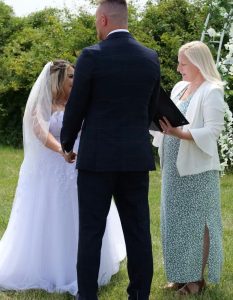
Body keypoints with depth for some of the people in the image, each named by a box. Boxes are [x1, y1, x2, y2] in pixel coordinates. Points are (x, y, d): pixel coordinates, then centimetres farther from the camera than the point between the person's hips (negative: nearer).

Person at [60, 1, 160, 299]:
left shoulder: (91, 56, -10)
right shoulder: (151, 58, 4)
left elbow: (75, 109, -4)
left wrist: (67, 146, 13)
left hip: (98, 157, -4)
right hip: (137, 158, 4)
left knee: (91, 231, 3)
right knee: (138, 231, 8)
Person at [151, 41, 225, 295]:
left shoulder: (211, 91, -10)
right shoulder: (179, 87, 12)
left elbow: (213, 131, -18)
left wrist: (180, 133, -28)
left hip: (196, 168, -7)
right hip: (174, 166, 8)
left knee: (196, 221, 0)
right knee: (176, 221, 11)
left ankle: (197, 278, 9)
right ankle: (182, 274, 21)